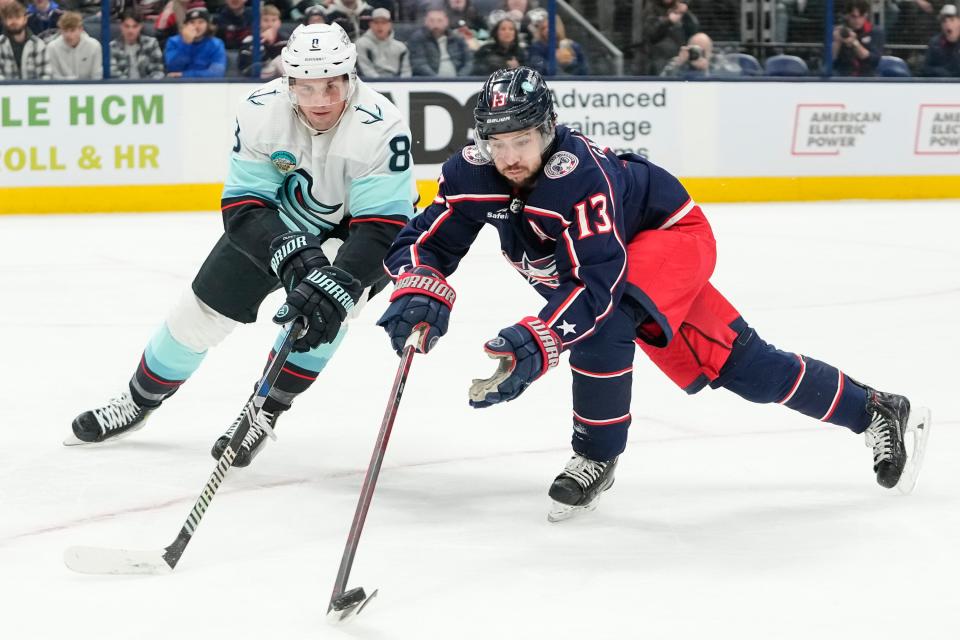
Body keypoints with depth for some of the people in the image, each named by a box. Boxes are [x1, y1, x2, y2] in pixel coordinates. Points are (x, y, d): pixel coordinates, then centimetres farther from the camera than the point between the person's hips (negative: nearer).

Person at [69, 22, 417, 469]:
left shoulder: (380, 127, -37)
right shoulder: (259, 111, -28)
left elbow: (382, 228, -37)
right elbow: (244, 206, -25)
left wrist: (337, 284, -51)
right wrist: (292, 253, -43)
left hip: (356, 226, -3)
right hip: (278, 218, 3)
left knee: (327, 306, -31)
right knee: (204, 309, 6)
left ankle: (264, 413, -10)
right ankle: (140, 400, 32)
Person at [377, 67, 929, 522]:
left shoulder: (578, 173, -39)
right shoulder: (474, 174, -21)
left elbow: (598, 282, -44)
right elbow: (424, 241, -17)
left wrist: (536, 343, -55)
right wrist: (420, 296, -38)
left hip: (670, 236, -6)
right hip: (606, 257, 6)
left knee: (602, 317, -35)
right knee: (734, 367, 7)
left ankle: (598, 457, -14)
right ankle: (872, 412, 20)